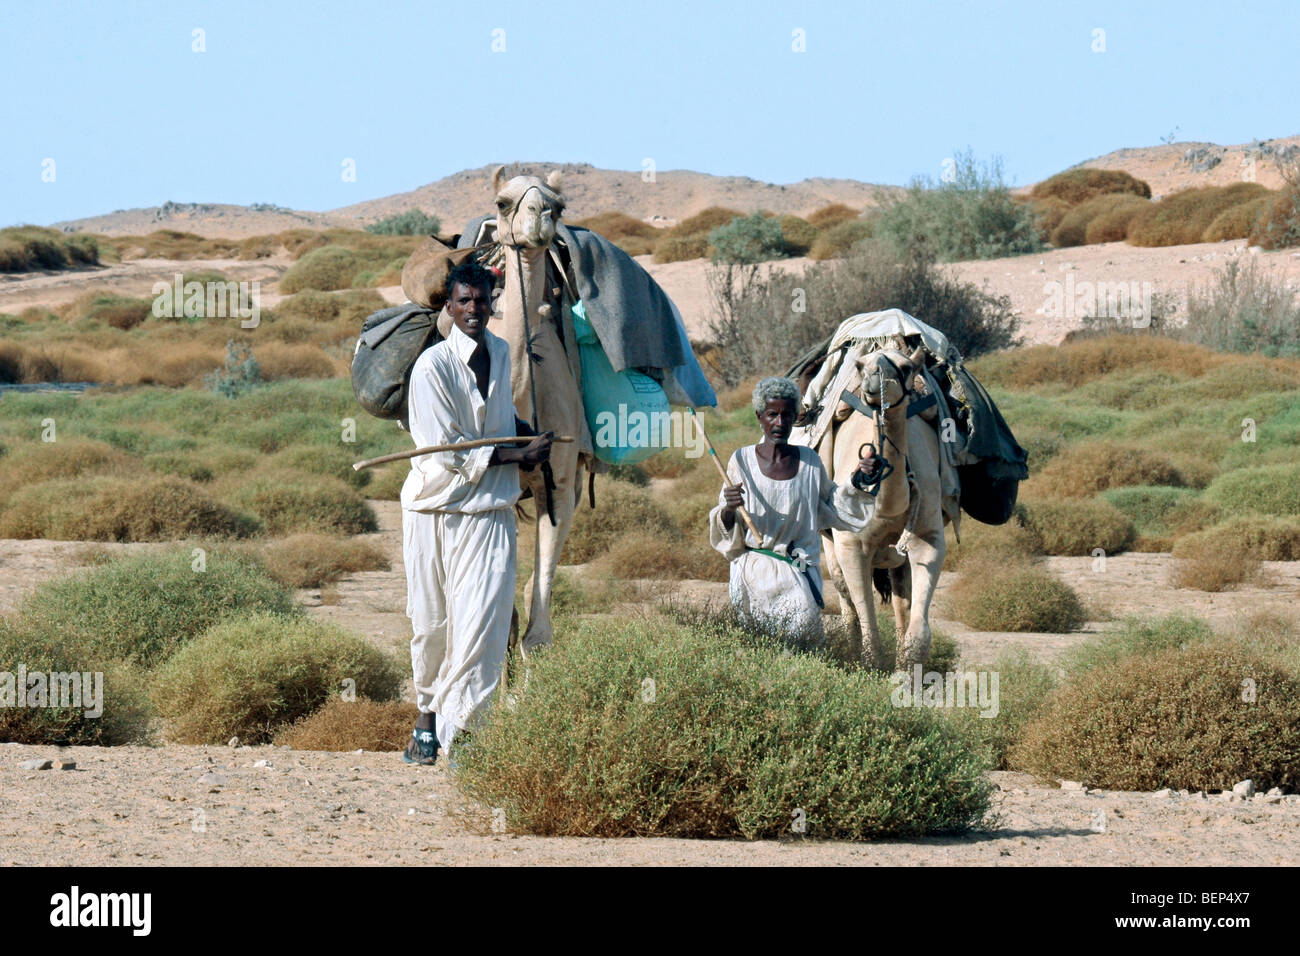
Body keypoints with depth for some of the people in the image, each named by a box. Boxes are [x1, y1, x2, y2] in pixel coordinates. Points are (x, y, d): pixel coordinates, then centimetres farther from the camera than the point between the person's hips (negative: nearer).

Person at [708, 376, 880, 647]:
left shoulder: (809, 461, 6)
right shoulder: (742, 461, 0)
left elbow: (833, 506, 20)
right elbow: (726, 527, 2)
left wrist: (859, 481, 5)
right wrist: (729, 509, -19)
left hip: (802, 564, 1)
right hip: (755, 562, -1)